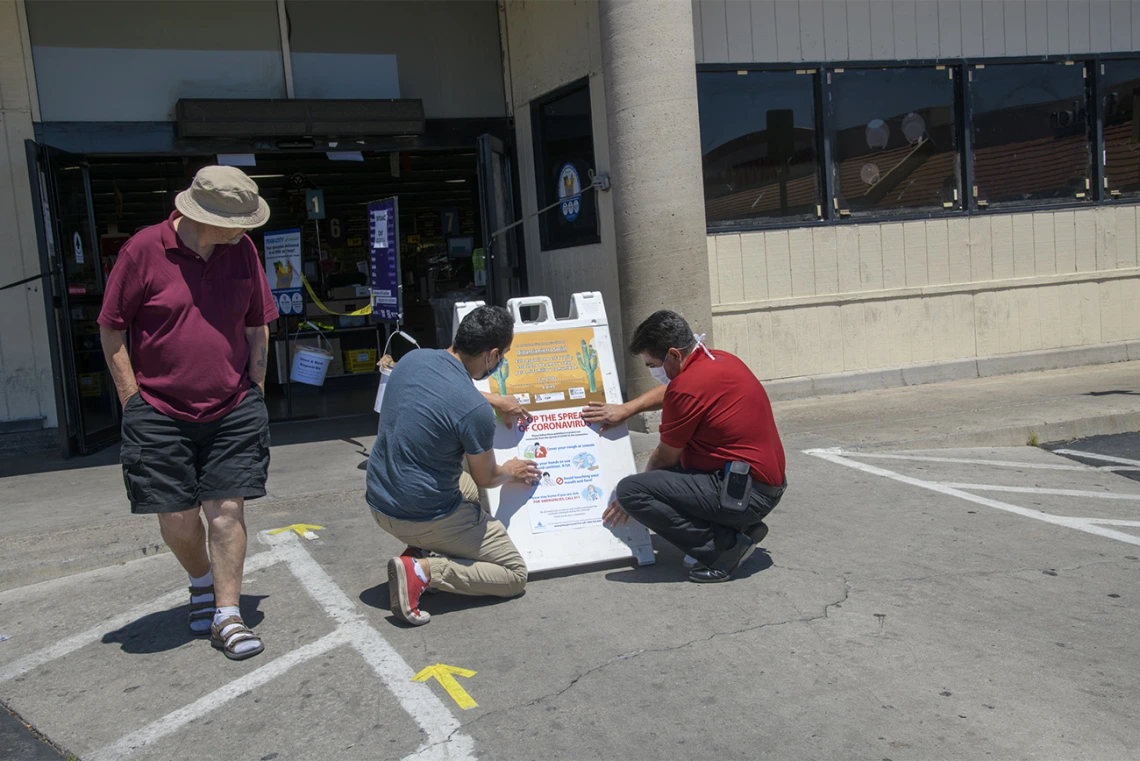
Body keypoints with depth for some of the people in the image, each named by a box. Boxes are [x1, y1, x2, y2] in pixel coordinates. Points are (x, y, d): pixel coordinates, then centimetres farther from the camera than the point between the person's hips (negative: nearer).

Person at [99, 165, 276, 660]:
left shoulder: (242, 250, 3)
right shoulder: (144, 250, -8)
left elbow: (257, 326, 12)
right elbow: (111, 328, -2)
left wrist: (255, 392, 6)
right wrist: (133, 401, -5)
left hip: (233, 410, 2)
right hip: (161, 412, -2)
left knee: (227, 509, -2)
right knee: (177, 517, 3)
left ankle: (227, 616, 8)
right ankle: (202, 583, 34)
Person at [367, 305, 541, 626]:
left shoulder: (413, 358, -4)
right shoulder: (476, 411, -25)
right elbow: (486, 478, -6)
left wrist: (495, 400, 27)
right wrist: (511, 471, 16)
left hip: (378, 502, 8)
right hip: (425, 517, -8)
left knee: (469, 487, 33)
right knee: (515, 574, 8)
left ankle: (417, 551, 13)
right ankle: (424, 570, -11)